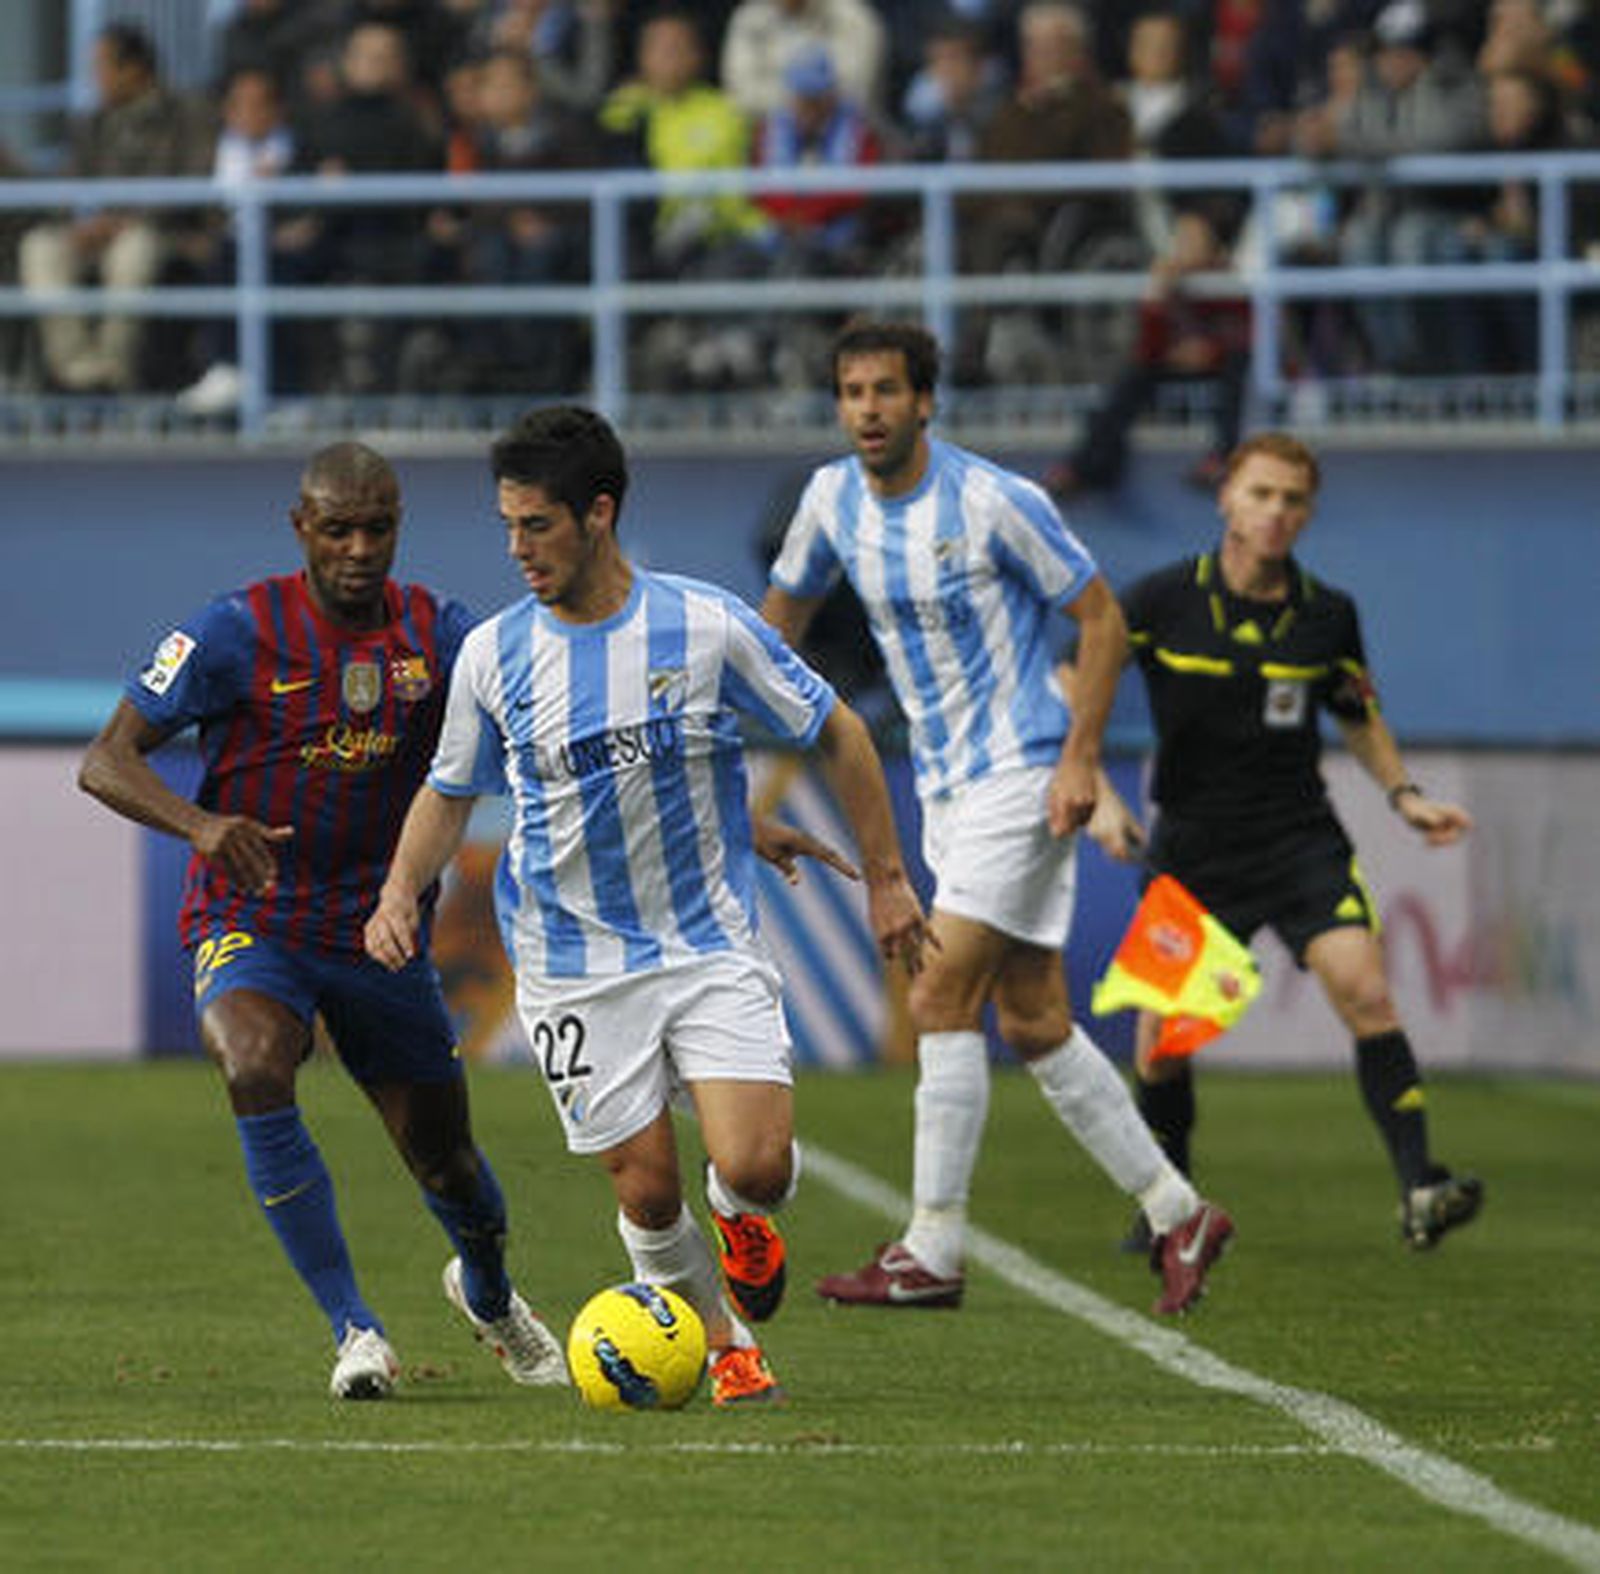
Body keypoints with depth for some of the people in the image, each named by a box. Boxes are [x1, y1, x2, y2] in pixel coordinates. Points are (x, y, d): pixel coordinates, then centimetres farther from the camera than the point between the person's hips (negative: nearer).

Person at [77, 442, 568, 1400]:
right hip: (250, 921, -3)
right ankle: (354, 1328, -24)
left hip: (380, 931, 3)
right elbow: (107, 762, -13)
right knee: (255, 1072, -33)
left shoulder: (436, 634, -4)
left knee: (445, 1159, 10)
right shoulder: (237, 635, -12)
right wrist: (202, 824, -31)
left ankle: (489, 1293, 47)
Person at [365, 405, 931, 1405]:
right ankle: (727, 1342, 26)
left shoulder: (706, 626, -9)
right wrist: (401, 893, -4)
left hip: (712, 948, -2)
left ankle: (740, 1215, 20)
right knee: (648, 1193, -2)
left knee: (755, 1165, -17)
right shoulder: (493, 654, -2)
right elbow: (449, 795, 13)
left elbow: (838, 734, 3)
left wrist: (886, 876, 4)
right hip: (577, 971, 2)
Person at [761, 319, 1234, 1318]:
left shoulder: (992, 501, -15)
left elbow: (1102, 618, -10)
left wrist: (1079, 758, -16)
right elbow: (786, 612, 21)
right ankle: (1178, 1214, 18)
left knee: (942, 1000, -13)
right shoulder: (835, 497, 4)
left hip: (1020, 775, -7)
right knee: (1033, 1023, 7)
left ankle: (934, 1253, -9)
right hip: (946, 784, 7)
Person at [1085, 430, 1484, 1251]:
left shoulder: (1327, 615, -1)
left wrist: (1404, 794, 2)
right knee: (1162, 1033, 1)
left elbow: (1358, 715, 17)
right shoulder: (1164, 600, -8)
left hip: (1300, 840, 0)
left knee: (1364, 990, -19)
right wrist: (1098, 794, -17)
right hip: (1190, 843, 0)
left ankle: (1419, 1190, -23)